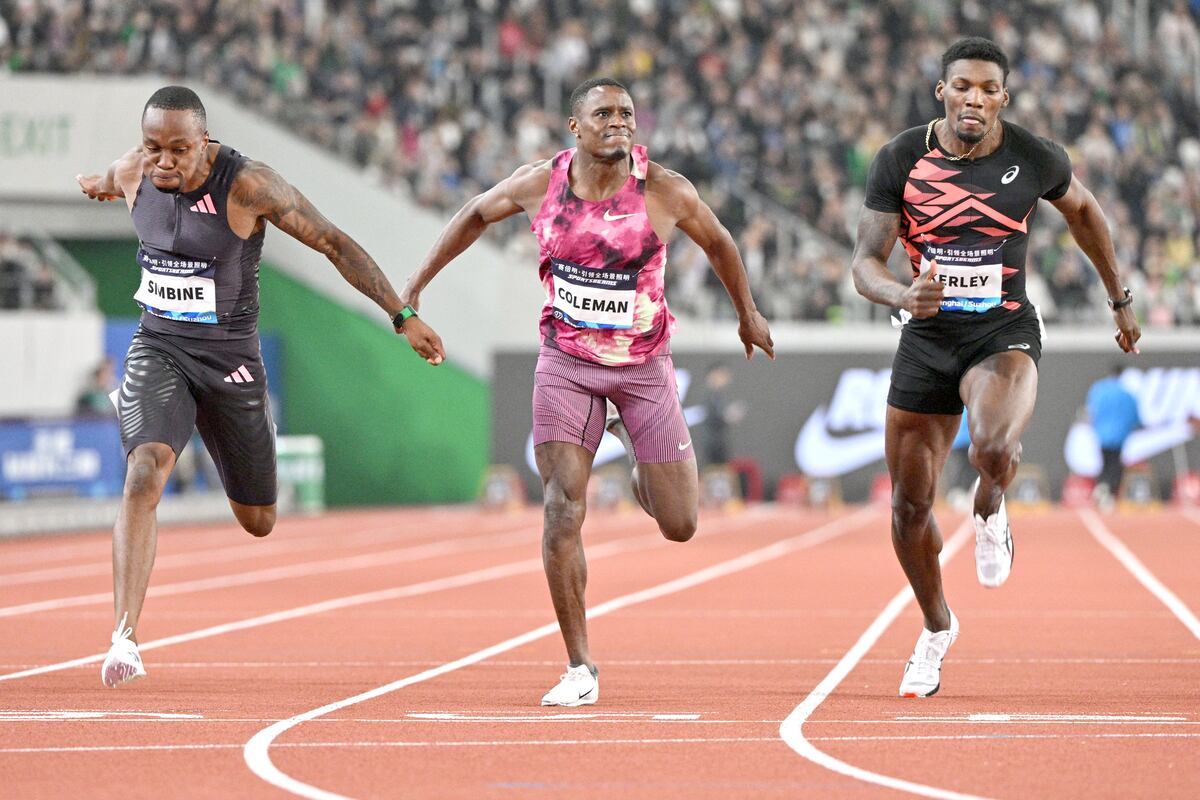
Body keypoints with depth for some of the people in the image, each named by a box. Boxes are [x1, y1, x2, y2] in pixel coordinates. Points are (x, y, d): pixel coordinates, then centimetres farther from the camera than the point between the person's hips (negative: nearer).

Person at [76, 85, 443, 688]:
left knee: (257, 521, 13)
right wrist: (98, 186, 46)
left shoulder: (248, 186, -19)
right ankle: (125, 637, -32)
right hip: (157, 350, 1)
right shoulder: (132, 174, -7)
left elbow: (334, 243, -13)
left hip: (229, 359, -1)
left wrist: (403, 315, -14)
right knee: (144, 474, -27)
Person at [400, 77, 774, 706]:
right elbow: (476, 215, 10)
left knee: (679, 526, 1)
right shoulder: (538, 184, -9)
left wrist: (748, 314, 20)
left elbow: (718, 243, 6)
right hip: (566, 364, 0)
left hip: (645, 366, 0)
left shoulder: (667, 192, -13)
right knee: (562, 511, -14)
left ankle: (635, 446, 37)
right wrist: (414, 287, 13)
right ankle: (579, 669, -4)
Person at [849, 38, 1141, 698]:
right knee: (910, 506, 8)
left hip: (1004, 335, -2)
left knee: (994, 449, -34)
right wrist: (901, 295, -32)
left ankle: (990, 511, 4)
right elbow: (864, 264, -9)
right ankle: (936, 628, 35)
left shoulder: (1035, 160, -8)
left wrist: (1119, 300, 22)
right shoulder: (899, 162, -8)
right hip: (927, 339, 2)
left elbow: (1083, 211, 14)